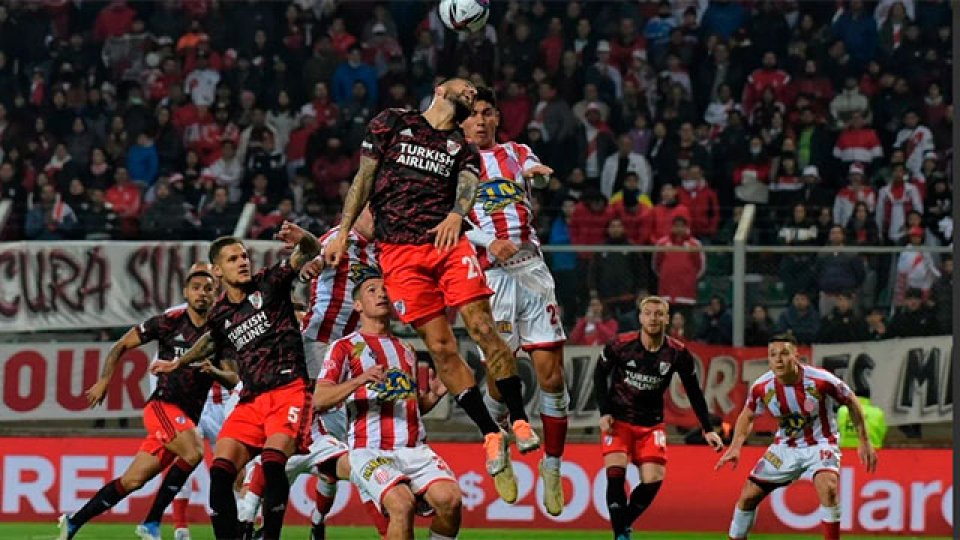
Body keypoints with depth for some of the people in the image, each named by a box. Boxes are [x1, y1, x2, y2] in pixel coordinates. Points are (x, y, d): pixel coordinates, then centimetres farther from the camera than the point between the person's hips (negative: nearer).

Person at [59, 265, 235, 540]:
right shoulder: (169, 322, -3)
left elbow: (232, 381, 6)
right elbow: (121, 346, 7)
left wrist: (214, 371, -15)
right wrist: (104, 381, 0)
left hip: (189, 418, 5)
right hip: (163, 404, -5)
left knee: (132, 481, 5)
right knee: (193, 452, -31)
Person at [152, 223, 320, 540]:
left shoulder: (269, 283, 1)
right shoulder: (219, 315, 13)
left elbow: (312, 252, -8)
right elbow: (211, 341, 37)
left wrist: (302, 240, -30)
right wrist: (178, 363, 44)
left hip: (288, 389, -5)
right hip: (251, 400, 5)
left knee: (273, 463, -27)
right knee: (220, 470, -9)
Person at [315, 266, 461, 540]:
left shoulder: (406, 350, 26)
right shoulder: (345, 347, 7)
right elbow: (319, 400, -5)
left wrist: (434, 395, 8)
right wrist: (359, 380, -21)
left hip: (415, 449, 5)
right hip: (371, 452, -5)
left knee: (449, 498, -24)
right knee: (402, 504, -33)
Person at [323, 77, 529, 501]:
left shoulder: (463, 148, 19)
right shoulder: (392, 122, 14)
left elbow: (468, 186, 0)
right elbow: (365, 178, 12)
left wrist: (455, 215, -23)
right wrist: (343, 232, 4)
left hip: (447, 240, 2)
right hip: (399, 251, -2)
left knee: (482, 327, -17)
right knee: (440, 347, -7)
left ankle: (519, 421, -10)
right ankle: (491, 435, -2)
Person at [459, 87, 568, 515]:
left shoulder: (516, 153, 16)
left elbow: (537, 173, -6)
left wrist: (540, 173, -30)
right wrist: (489, 242, -19)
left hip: (531, 268, 2)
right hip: (490, 275, -2)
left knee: (551, 374, -4)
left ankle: (552, 466, 8)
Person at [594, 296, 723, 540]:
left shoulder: (678, 353, -9)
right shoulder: (621, 345, -14)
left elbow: (694, 392, 2)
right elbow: (600, 373, 1)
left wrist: (707, 429, 0)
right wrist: (604, 412, -7)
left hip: (651, 424, 2)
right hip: (618, 420, -2)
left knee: (653, 480, -10)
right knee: (615, 473, -19)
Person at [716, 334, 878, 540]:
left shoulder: (821, 380, -25)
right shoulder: (761, 387, -15)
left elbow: (851, 402, -7)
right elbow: (748, 415, 7)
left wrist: (864, 442, -4)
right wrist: (735, 447, -6)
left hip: (820, 444, -4)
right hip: (785, 446, 4)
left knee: (827, 487, -33)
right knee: (748, 496, 3)